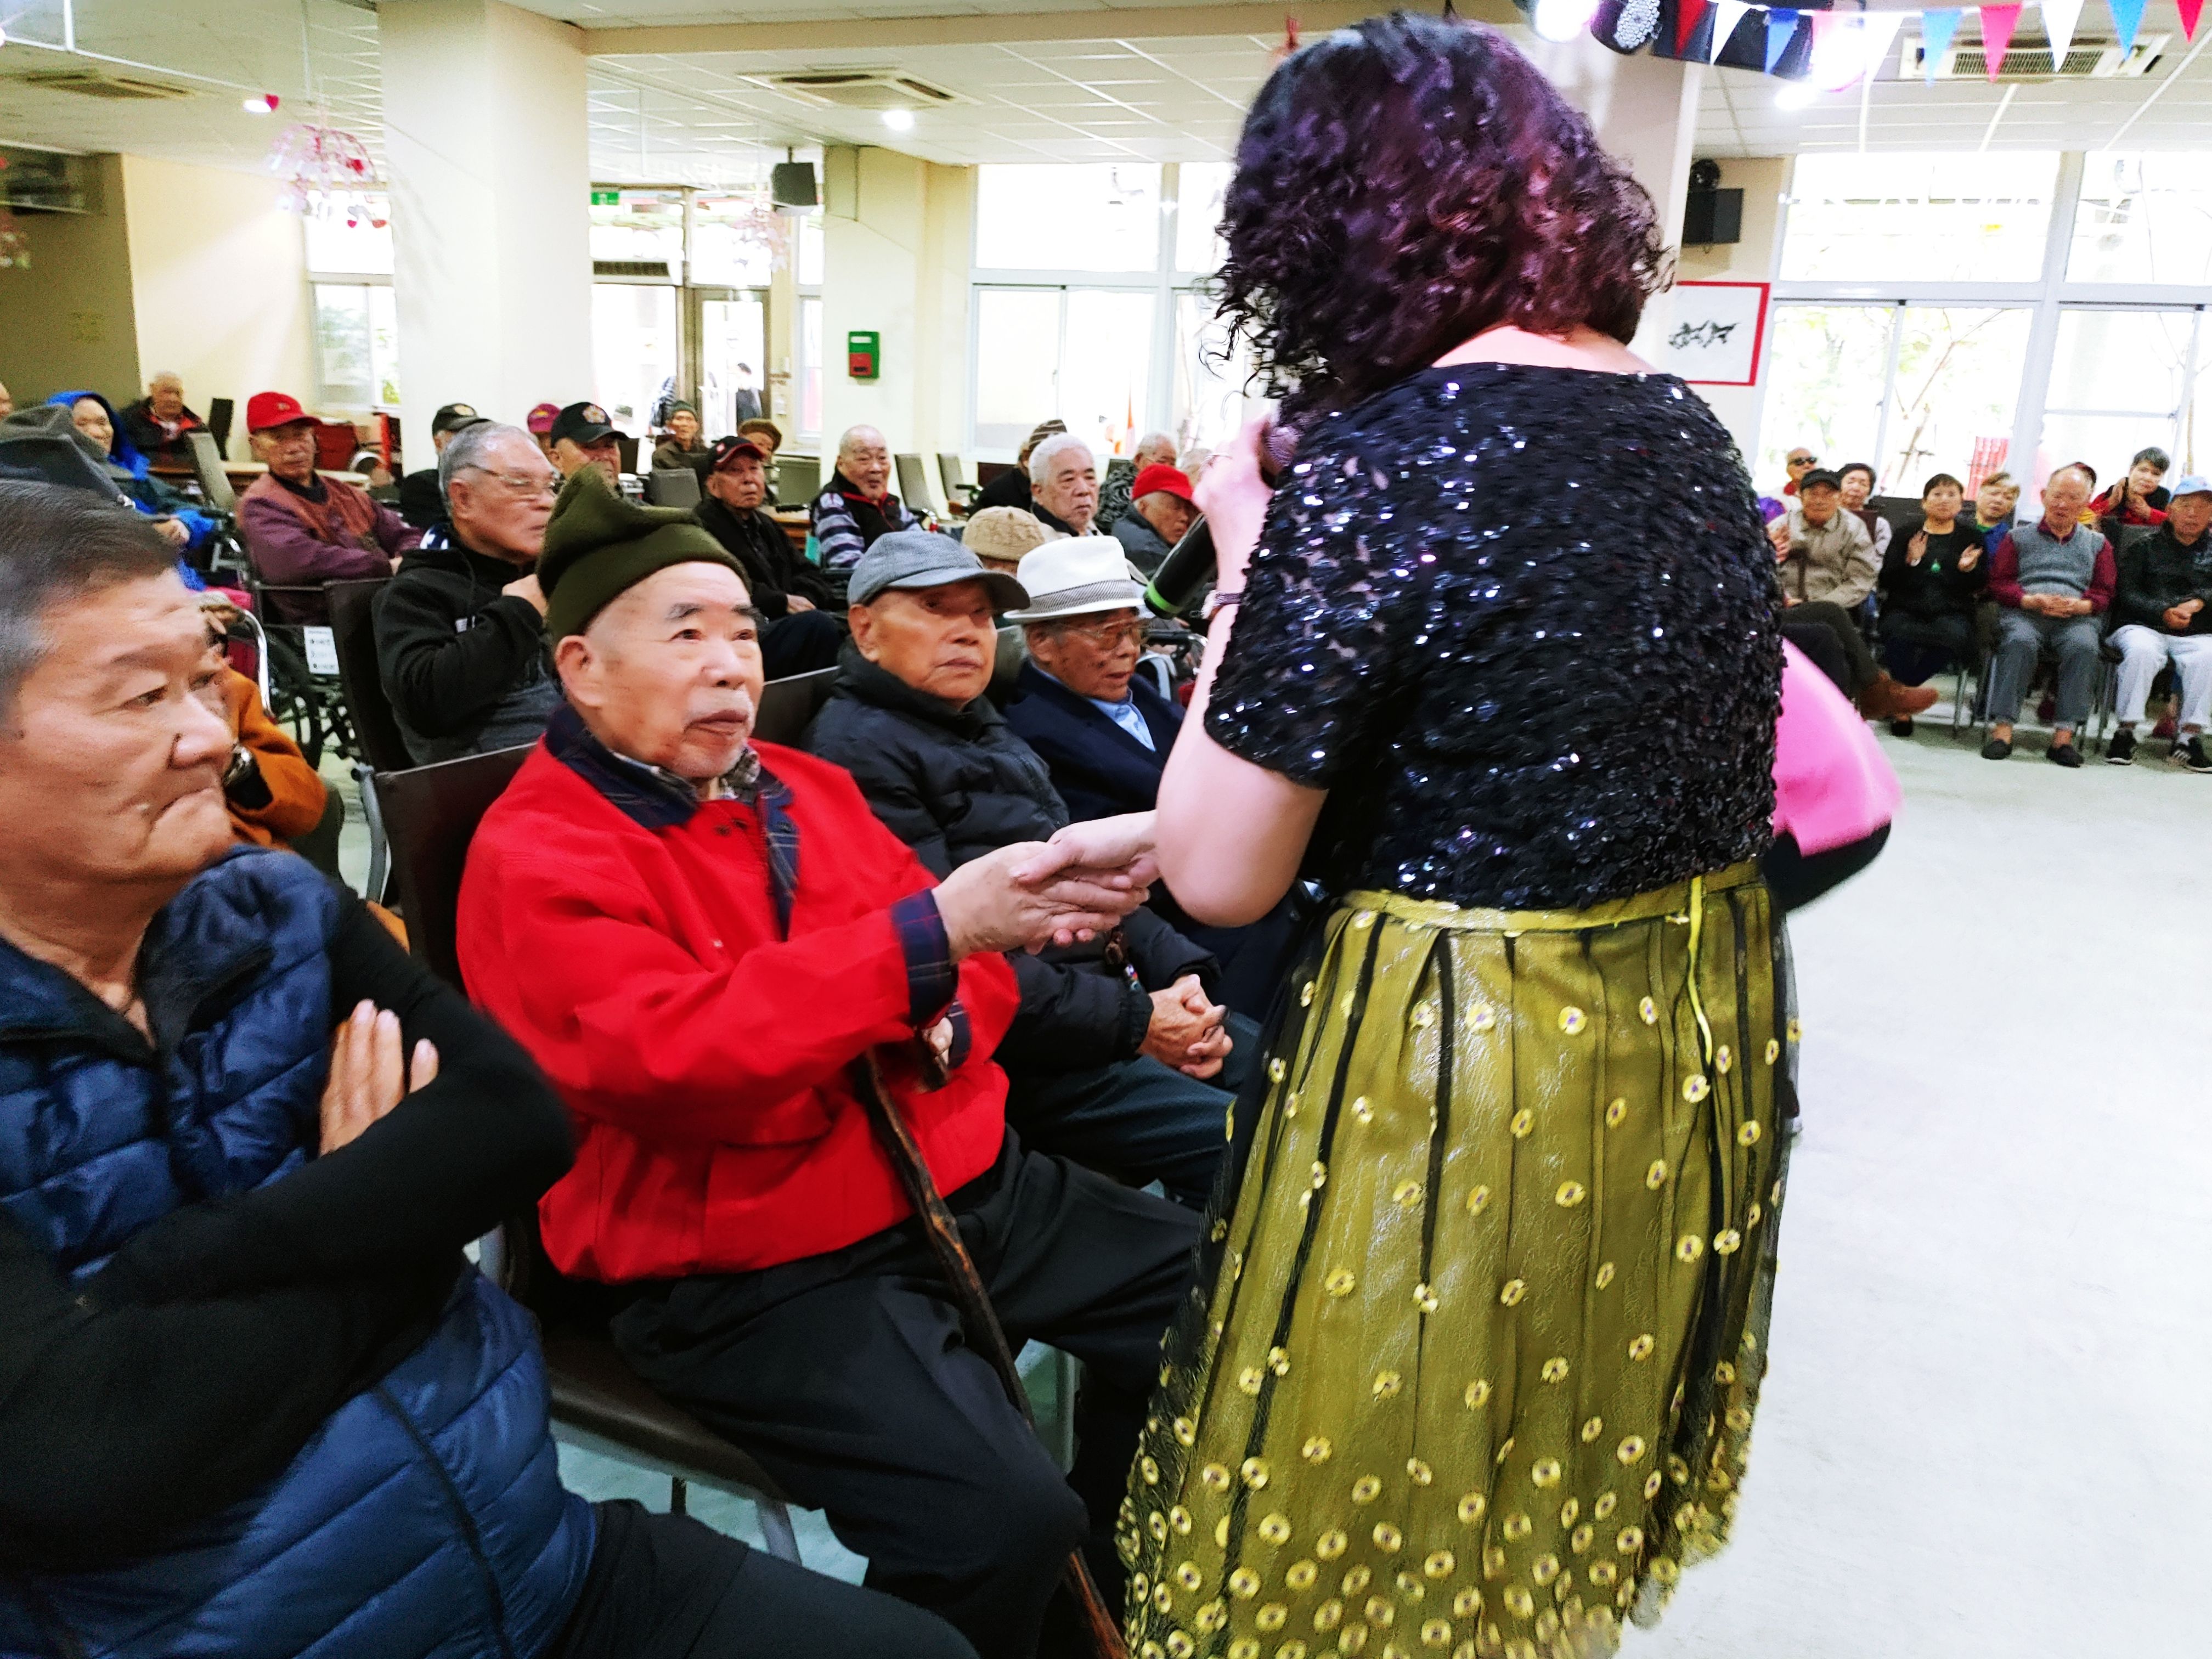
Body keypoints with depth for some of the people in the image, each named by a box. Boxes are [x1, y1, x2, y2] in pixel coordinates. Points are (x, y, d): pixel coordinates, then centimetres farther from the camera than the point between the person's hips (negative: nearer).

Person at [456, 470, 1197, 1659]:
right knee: (1002, 1520, -27)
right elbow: (674, 1056, -27)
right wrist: (929, 934, -33)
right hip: (752, 1268, -7)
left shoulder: (804, 788, 12)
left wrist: (947, 1018, -8)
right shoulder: (535, 858, -10)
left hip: (964, 1182, 8)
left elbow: (969, 968, 18)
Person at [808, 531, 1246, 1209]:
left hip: (1115, 994, 10)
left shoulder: (989, 732, 21)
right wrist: (1132, 1022, -17)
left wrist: (1181, 973, 2)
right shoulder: (859, 751, -11)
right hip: (1029, 1056, -10)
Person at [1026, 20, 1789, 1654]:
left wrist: (1246, 551, -6)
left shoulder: (1376, 462, -20)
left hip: (1471, 1077, -7)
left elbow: (1225, 877, -16)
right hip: (1697, 1042, 8)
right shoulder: (1692, 432, 3)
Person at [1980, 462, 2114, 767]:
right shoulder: (2018, 537, 21)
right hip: (2023, 613, -1)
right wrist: (2031, 601, -9)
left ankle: (2065, 733, -35)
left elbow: (2104, 593, 15)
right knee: (2020, 642, -37)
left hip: (2076, 617, 1)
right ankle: (2003, 727, -40)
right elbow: (1999, 584, 10)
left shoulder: (2097, 544, 24)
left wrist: (2080, 606, -9)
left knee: (2084, 647, -34)